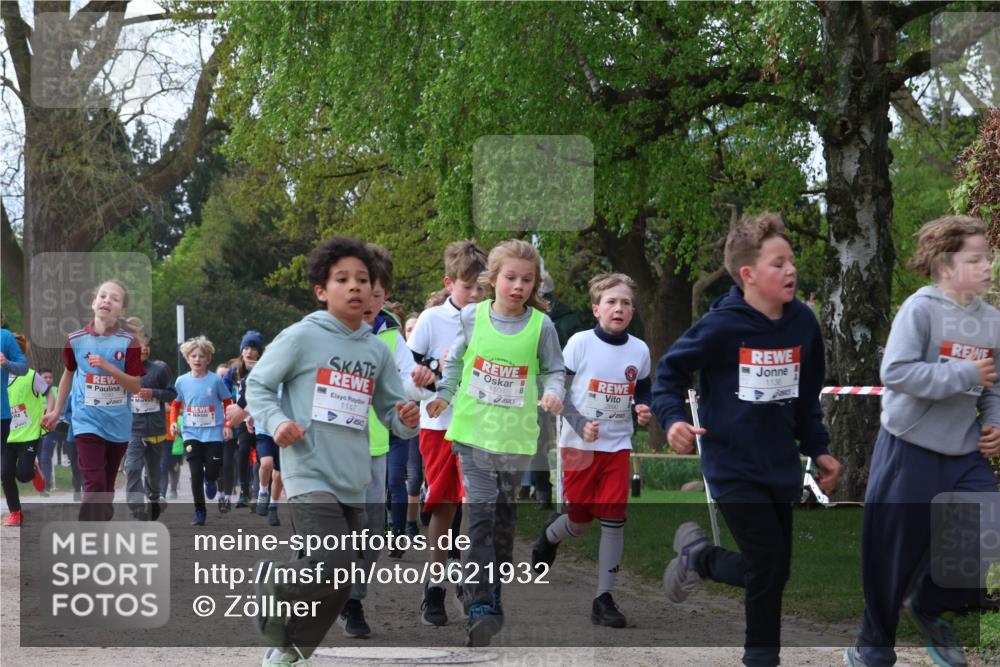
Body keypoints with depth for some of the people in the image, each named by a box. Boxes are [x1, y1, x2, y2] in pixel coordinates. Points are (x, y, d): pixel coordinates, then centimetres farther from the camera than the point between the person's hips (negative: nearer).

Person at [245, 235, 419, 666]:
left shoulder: (378, 352, 9)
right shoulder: (301, 337, -6)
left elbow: (391, 411, 14)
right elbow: (258, 384, 1)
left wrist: (407, 420, -9)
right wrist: (277, 422, -17)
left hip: (353, 485, 6)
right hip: (310, 476, -6)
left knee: (338, 589, 10)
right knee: (333, 568, -22)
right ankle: (272, 583, 6)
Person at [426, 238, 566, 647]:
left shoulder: (541, 325, -3)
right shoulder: (472, 317, -1)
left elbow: (554, 369, 5)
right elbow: (455, 360, 13)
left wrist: (553, 392, -15)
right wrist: (444, 394, 2)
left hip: (516, 437, 1)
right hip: (474, 430, -1)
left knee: (505, 518, 14)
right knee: (480, 513, -12)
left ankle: (495, 594, 30)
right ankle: (480, 606, -15)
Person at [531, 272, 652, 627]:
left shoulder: (640, 350, 1)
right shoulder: (580, 342, -9)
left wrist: (645, 410, -6)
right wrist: (580, 425, -18)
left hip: (618, 445, 2)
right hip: (579, 445, -2)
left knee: (614, 518, -6)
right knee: (580, 520, 7)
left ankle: (604, 598, 2)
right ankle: (551, 534, 44)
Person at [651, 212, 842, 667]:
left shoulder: (803, 322, 0)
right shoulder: (722, 326, -16)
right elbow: (670, 370, -6)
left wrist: (817, 449, 11)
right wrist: (672, 419, -20)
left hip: (781, 467, 6)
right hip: (733, 466, -6)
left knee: (773, 568, 8)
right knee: (770, 566, -8)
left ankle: (697, 556, 32)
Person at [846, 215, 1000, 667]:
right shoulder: (921, 309, -15)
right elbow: (896, 372, -24)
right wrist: (964, 375, -24)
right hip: (910, 451, -6)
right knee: (893, 557, 2)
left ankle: (928, 605, 24)